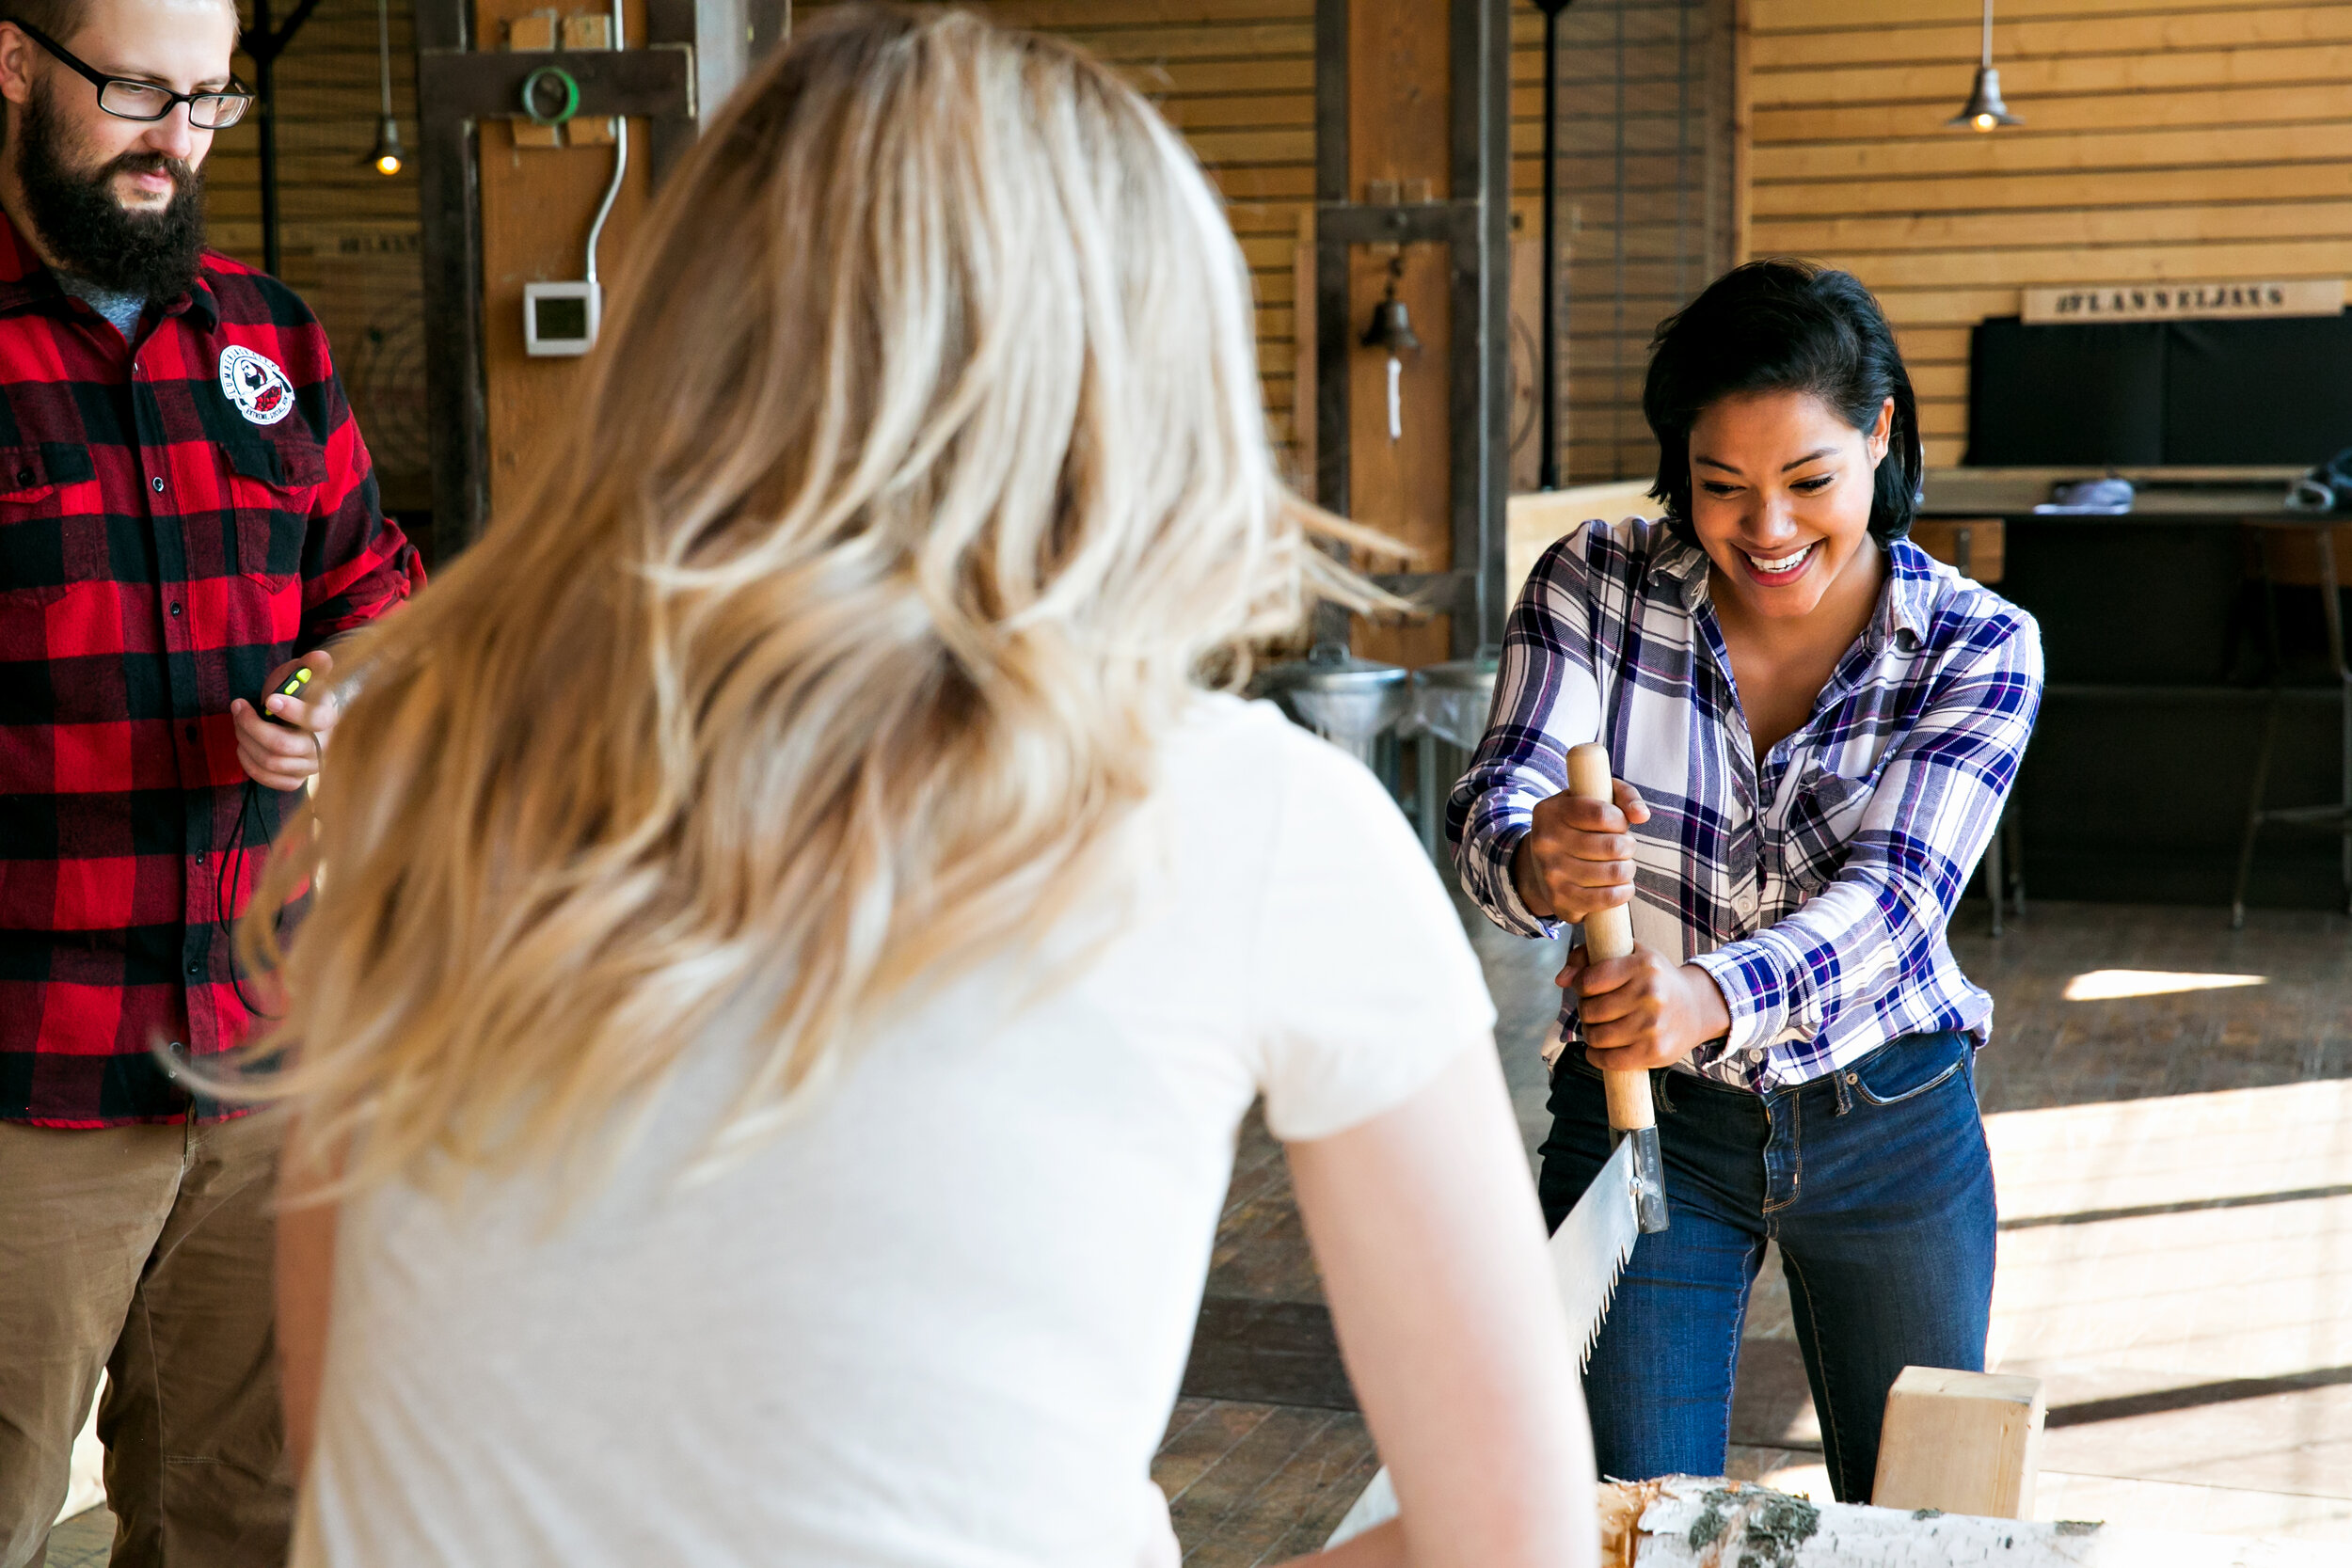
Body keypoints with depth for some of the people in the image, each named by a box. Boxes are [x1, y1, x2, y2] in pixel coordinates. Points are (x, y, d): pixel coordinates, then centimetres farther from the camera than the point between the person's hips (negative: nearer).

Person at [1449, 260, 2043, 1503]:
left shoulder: (1978, 648, -12)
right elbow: (1496, 800, -20)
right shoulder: (1593, 585, -11)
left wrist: (1715, 998, -44)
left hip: (1891, 1130, 1)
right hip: (1644, 1120, 0)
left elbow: (1889, 895, -24)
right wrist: (1537, 863, -46)